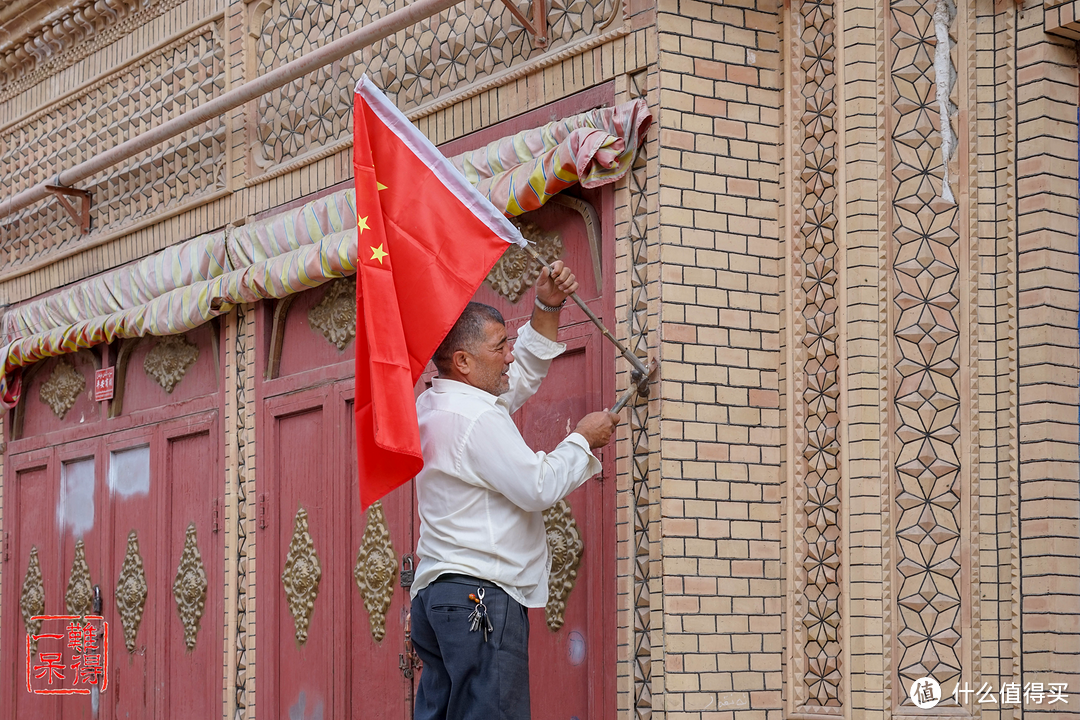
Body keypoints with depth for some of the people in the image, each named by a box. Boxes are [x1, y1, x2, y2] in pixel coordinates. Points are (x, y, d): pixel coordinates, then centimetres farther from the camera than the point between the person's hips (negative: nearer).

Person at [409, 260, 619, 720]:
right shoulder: (477, 418, -13)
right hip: (482, 599, -10)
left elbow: (522, 376, 30)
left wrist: (546, 309, 20)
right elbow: (539, 487, -14)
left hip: (435, 595, 10)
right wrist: (583, 439, 2)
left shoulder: (433, 407, 19)